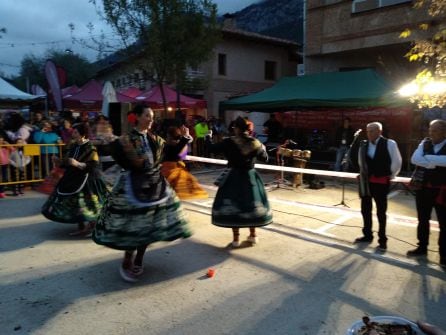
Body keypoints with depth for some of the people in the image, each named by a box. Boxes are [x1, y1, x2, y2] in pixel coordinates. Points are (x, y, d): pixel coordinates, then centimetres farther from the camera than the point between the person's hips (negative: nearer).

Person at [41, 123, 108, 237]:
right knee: (75, 205, 9)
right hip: (73, 179, 7)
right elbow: (67, 163, 16)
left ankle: (91, 227, 15)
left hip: (87, 180, -7)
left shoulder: (90, 148, -12)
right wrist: (59, 162, -2)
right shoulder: (73, 146, 8)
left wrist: (78, 164, -28)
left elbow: (93, 166, -20)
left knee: (88, 205, -2)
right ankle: (81, 228, 22)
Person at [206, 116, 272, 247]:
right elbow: (265, 158, 7)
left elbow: (212, 148, -6)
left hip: (234, 177, -3)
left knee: (233, 205, 7)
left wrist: (208, 137, 13)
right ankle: (253, 235, 25)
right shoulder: (255, 143, -4)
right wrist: (263, 149, 28)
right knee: (251, 204, 15)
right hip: (250, 177, 3)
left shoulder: (229, 142, -13)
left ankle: (236, 238, 10)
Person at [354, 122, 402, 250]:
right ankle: (367, 235, 29)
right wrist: (364, 173, 10)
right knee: (365, 209, 13)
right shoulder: (364, 144, 1)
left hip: (381, 181, -5)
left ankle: (382, 240, 17)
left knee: (381, 211, 5)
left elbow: (397, 162, -3)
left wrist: (390, 175, 3)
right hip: (366, 181, 5)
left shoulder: (389, 144, -11)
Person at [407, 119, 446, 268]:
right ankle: (422, 247, 30)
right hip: (424, 187, 4)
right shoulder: (425, 143, 4)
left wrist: (427, 158, -18)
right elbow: (414, 159, -10)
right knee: (423, 219, 14)